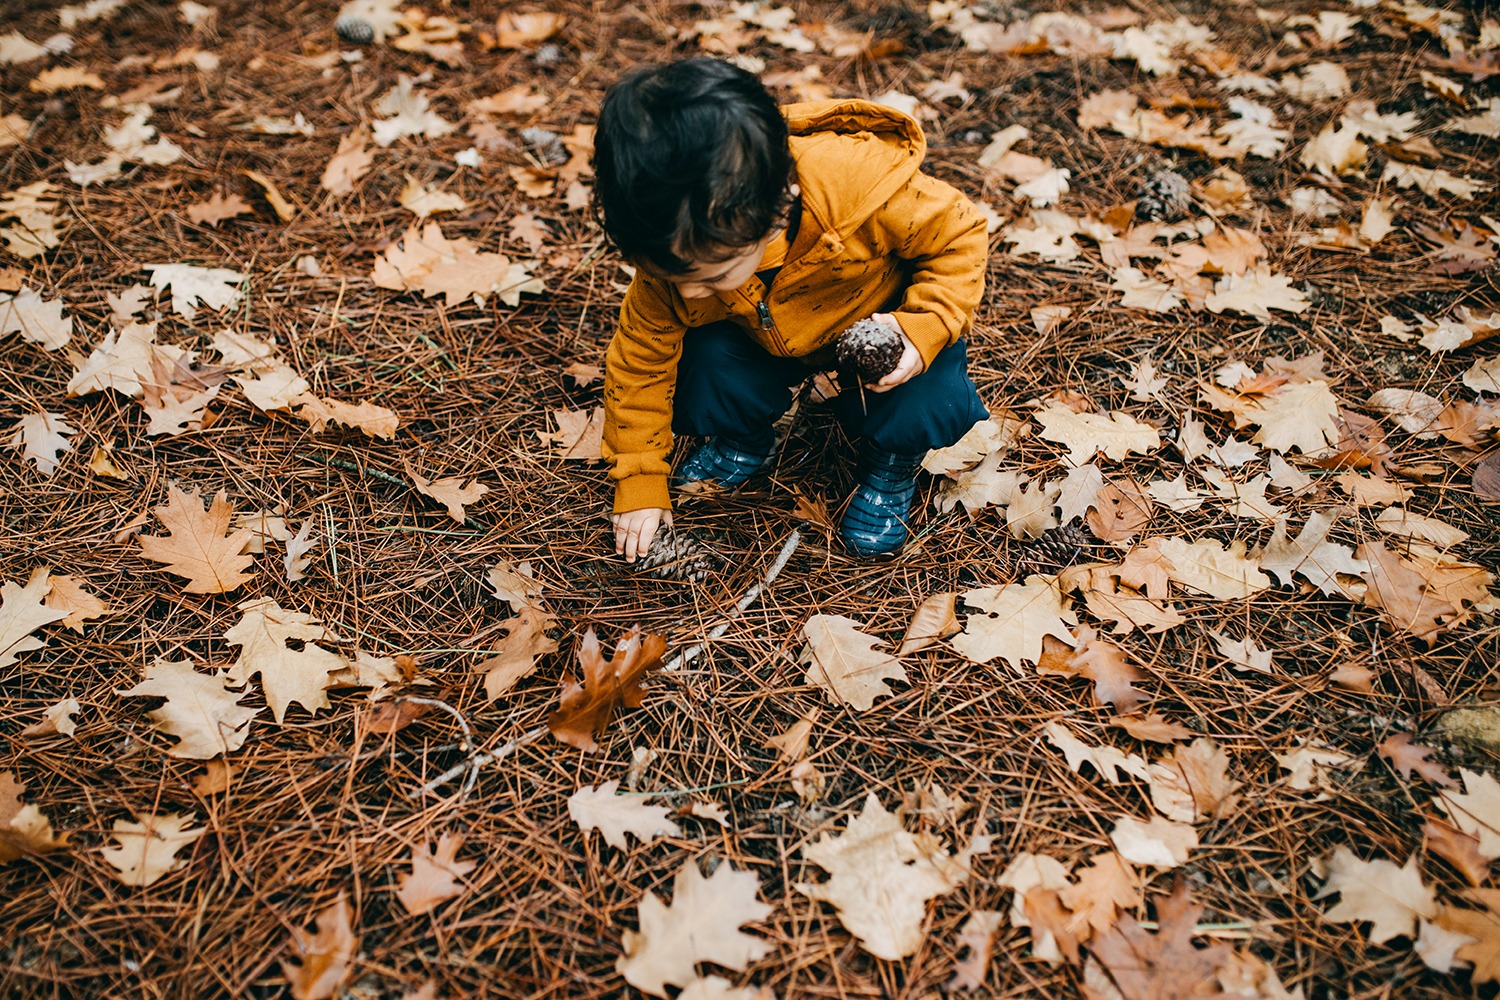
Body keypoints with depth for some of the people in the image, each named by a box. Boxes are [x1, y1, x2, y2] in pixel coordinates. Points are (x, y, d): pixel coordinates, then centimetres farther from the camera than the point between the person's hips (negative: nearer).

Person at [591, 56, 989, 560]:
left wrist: (924, 328, -35)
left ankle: (890, 463, 6)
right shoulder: (674, 255, -28)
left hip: (882, 327, -2)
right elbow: (640, 362, -13)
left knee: (929, 406, -30)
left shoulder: (856, 185, -41)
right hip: (764, 338, 3)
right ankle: (745, 442, 10)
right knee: (703, 365, -24)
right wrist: (640, 486, -10)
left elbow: (959, 234, -22)